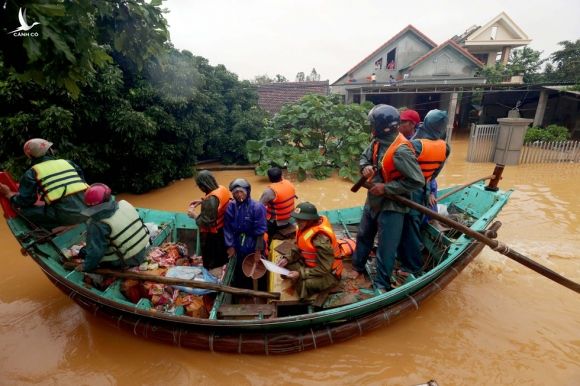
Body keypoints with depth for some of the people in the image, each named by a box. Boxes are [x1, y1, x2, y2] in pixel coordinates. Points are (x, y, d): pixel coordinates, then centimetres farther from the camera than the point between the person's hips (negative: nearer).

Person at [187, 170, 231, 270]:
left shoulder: (210, 200, -32)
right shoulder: (222, 189, -6)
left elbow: (207, 222, -27)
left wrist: (194, 215, -13)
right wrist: (202, 201, 7)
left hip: (212, 235, -8)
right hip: (222, 231, 8)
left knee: (211, 266, 14)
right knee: (222, 260, 26)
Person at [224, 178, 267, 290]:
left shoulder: (257, 207, -17)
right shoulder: (230, 207, -5)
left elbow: (260, 231, -14)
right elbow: (228, 228, -1)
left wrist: (258, 250, -12)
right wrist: (230, 246, -3)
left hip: (253, 245, -3)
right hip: (238, 246, 4)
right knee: (239, 273, 16)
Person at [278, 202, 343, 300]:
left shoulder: (321, 239, -33)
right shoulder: (305, 227, -10)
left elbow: (324, 269, -27)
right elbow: (299, 249, 6)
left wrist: (300, 273, -28)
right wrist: (287, 259, -10)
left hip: (328, 274, -8)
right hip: (311, 265, 8)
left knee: (304, 284, -30)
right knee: (287, 266, -6)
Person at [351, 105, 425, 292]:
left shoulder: (400, 151, -27)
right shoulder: (377, 142, -3)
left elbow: (417, 181, -26)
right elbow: (364, 157, 13)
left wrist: (386, 188, -25)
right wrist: (365, 167, -11)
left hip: (391, 206, -8)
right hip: (373, 200, 8)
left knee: (386, 248, 7)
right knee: (363, 236, 23)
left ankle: (382, 284, 26)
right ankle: (357, 267, 44)